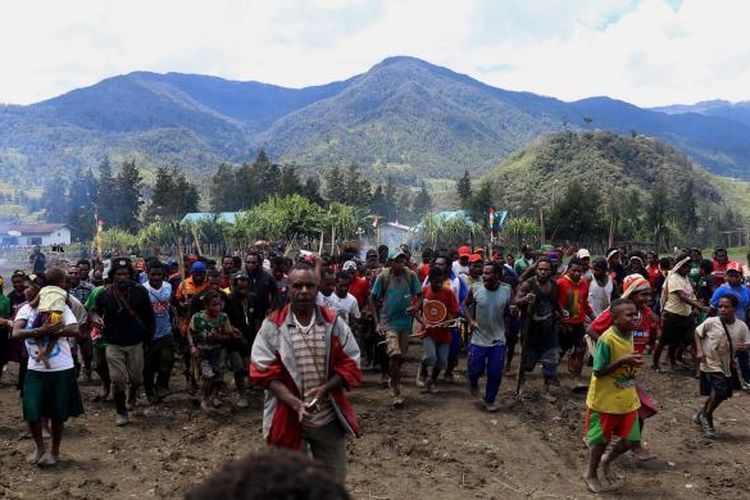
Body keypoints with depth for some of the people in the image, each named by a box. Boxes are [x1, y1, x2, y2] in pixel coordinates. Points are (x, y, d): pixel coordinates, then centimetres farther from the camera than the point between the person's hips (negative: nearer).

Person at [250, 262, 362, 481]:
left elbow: (350, 365, -2)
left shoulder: (334, 324, -2)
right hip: (288, 419, -1)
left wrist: (325, 388, -19)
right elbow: (264, 371, -10)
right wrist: (295, 403, -23)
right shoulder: (272, 326, -8)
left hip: (329, 418, 2)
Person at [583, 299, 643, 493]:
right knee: (601, 440, 9)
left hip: (627, 399, 7)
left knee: (630, 439, 7)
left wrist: (633, 363, -1)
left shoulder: (630, 336, 1)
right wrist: (623, 361, -30)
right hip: (605, 400, -7)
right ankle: (591, 474, 32)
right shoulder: (607, 340, -23)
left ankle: (606, 461, 36)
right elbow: (598, 371, -23)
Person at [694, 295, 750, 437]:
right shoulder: (711, 322, -15)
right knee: (720, 393, -15)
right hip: (710, 364, -4)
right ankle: (707, 416, 10)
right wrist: (699, 350, -10)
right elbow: (697, 332, 0)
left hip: (727, 366, 4)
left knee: (716, 394, 13)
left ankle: (702, 415, 38)